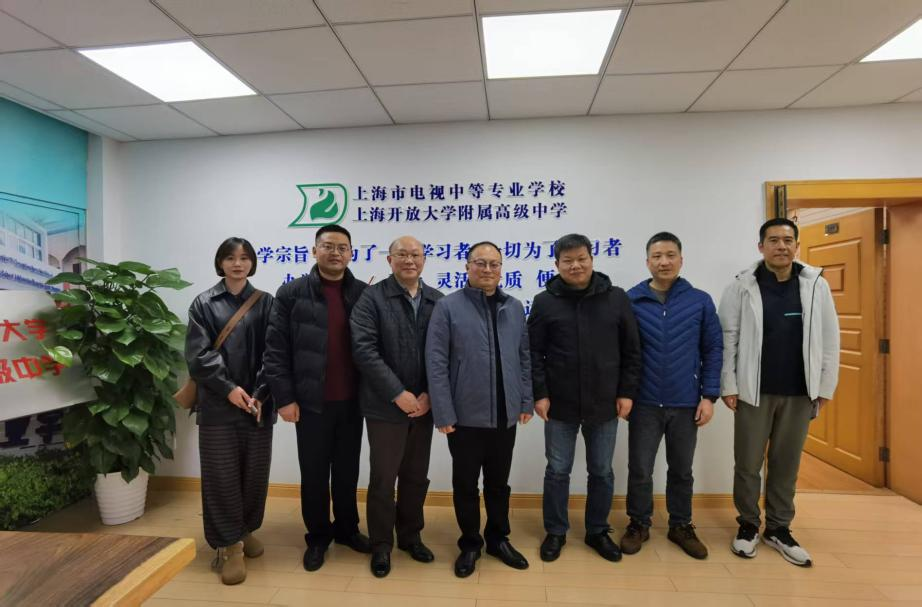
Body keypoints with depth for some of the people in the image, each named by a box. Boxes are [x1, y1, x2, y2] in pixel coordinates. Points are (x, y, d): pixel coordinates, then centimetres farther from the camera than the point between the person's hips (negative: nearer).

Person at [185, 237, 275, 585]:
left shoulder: (265, 303, 5)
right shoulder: (204, 303, 4)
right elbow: (197, 354, -3)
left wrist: (260, 394, -10)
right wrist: (228, 388, -13)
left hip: (257, 402, 1)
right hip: (218, 404, -1)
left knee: (255, 472, 10)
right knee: (221, 475, 3)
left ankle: (246, 530, 31)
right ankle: (229, 545, 16)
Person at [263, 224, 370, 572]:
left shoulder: (364, 294, 2)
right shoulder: (291, 294, -3)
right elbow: (275, 349, -4)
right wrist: (284, 397, -8)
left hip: (351, 401, 2)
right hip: (311, 401, -1)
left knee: (347, 471, 17)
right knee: (314, 473, 12)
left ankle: (347, 529, 37)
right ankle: (318, 536, 33)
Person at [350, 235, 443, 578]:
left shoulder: (437, 300, 5)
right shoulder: (372, 297, -6)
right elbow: (364, 350, -14)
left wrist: (429, 394, -8)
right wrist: (398, 394, -17)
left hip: (423, 405, 4)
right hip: (386, 405, -3)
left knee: (416, 477, 16)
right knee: (383, 478, 9)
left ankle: (410, 535, 37)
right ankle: (381, 545, 29)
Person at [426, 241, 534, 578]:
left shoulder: (514, 307, 4)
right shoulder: (448, 306, -8)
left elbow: (524, 357, 9)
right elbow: (436, 363, -11)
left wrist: (526, 401, 6)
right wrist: (443, 413, -13)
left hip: (505, 414, 4)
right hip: (465, 415, -3)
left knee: (499, 482, 19)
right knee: (465, 483, 13)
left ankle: (498, 539, 39)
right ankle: (470, 543, 34)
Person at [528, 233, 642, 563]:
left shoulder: (616, 298, 0)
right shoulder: (545, 301, -4)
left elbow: (631, 350, 3)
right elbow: (533, 353, -3)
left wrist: (627, 392, 0)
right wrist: (539, 394, -8)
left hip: (605, 404, 2)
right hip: (560, 405, -1)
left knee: (602, 472, 15)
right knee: (557, 471, 11)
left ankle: (598, 531, 36)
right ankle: (555, 532, 30)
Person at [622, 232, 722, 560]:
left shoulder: (700, 301, -2)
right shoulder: (630, 300, -6)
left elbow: (713, 349, 2)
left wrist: (709, 396, -3)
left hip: (686, 404, 1)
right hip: (645, 403, -1)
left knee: (682, 470, 17)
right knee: (639, 470, 10)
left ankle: (681, 525, 37)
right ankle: (639, 524, 30)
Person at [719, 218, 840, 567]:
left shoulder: (816, 285, 0)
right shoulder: (742, 286, -5)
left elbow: (829, 339, 3)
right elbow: (727, 339, -5)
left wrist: (826, 387, 2)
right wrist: (728, 386, -8)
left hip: (799, 393, 2)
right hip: (754, 391, -2)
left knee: (786, 465, 14)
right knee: (748, 464, 8)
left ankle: (779, 529, 31)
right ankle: (748, 526, 27)